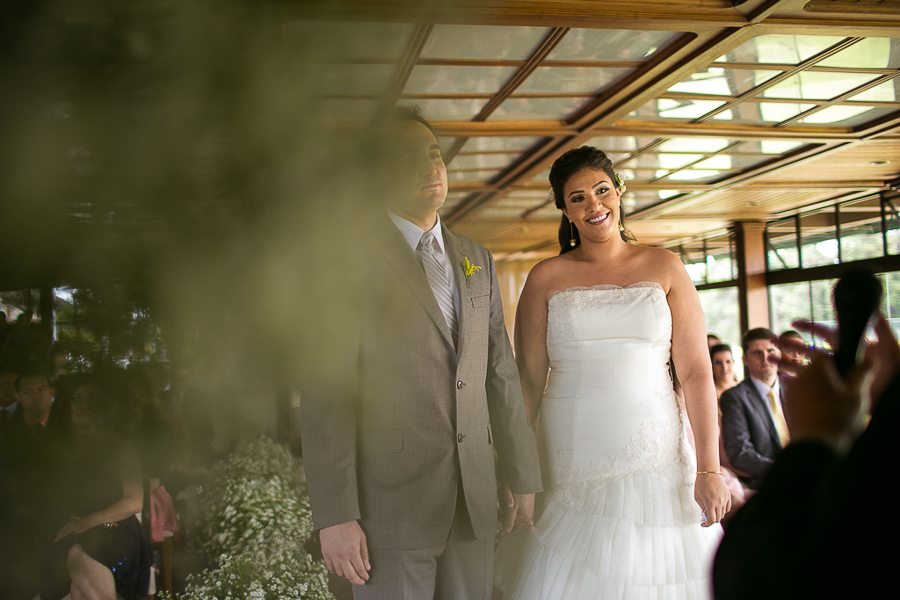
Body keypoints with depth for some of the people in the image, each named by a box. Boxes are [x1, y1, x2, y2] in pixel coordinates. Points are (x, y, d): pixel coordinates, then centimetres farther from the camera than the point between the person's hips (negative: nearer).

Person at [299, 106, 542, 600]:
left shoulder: (477, 261, 13)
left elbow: (501, 374, 14)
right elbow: (326, 389, -11)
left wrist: (523, 481, 13)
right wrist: (335, 516, -16)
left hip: (475, 501, 5)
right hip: (389, 501, -5)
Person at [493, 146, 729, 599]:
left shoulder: (664, 268, 5)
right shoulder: (546, 278, 4)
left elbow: (696, 371, 0)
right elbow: (528, 378, 4)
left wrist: (709, 470, -7)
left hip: (655, 463, 1)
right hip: (570, 469, 0)